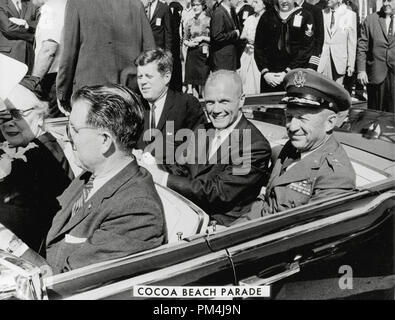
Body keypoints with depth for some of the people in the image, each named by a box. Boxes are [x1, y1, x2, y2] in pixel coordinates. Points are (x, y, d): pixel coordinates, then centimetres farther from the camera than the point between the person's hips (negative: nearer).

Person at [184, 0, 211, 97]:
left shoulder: (209, 20, 3)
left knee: (203, 83, -5)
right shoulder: (190, 22, 11)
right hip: (191, 54, 3)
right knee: (191, 82, -3)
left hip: (204, 54, -3)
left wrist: (203, 38, -9)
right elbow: (185, 40, 17)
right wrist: (188, 43, -4)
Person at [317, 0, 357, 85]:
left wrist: (351, 65, -2)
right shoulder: (323, 13, 7)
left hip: (340, 59, -2)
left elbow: (352, 42, 0)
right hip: (323, 59, 2)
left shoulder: (350, 14, -1)